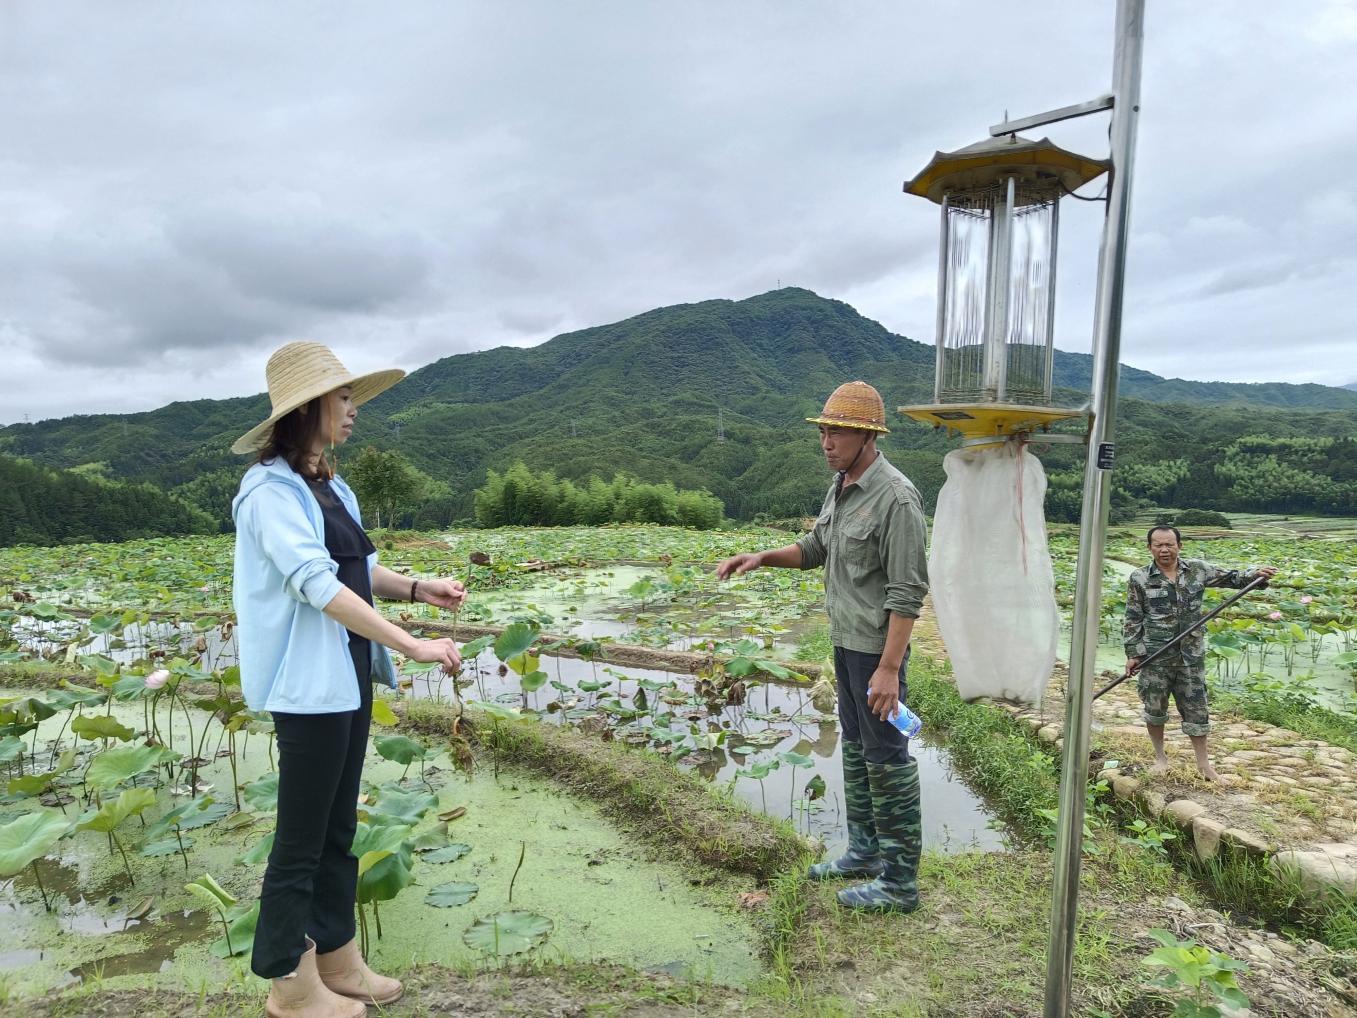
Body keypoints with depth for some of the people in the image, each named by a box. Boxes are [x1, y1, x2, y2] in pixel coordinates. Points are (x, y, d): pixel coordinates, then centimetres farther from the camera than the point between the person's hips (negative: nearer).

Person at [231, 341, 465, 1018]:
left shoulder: (330, 488, 9)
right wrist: (414, 646, -26)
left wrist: (418, 589, -3)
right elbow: (320, 586, -25)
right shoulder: (271, 490, -16)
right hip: (311, 686, -8)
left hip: (350, 679, 8)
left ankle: (336, 961, 33)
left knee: (338, 831, 18)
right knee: (302, 838, 6)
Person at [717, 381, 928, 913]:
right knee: (855, 747, 18)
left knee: (886, 755, 0)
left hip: (877, 647, -9)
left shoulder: (895, 497, -21)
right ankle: (865, 850, 34)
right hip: (846, 640, 9)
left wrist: (889, 668, -25)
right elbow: (814, 548, 17)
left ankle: (900, 880, 13)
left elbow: (907, 592, -23)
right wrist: (760, 557, 1)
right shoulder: (840, 486, 7)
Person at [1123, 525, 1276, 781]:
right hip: (1155, 656, -2)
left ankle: (1203, 763, 24)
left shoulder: (1197, 569, 1)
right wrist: (1132, 653, -6)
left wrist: (1255, 574, -3)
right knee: (1155, 707, 9)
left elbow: (1228, 577, 16)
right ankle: (1160, 757, 28)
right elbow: (1133, 620, -4)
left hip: (1191, 655, 2)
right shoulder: (1139, 579, -7)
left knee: (1196, 707, 10)